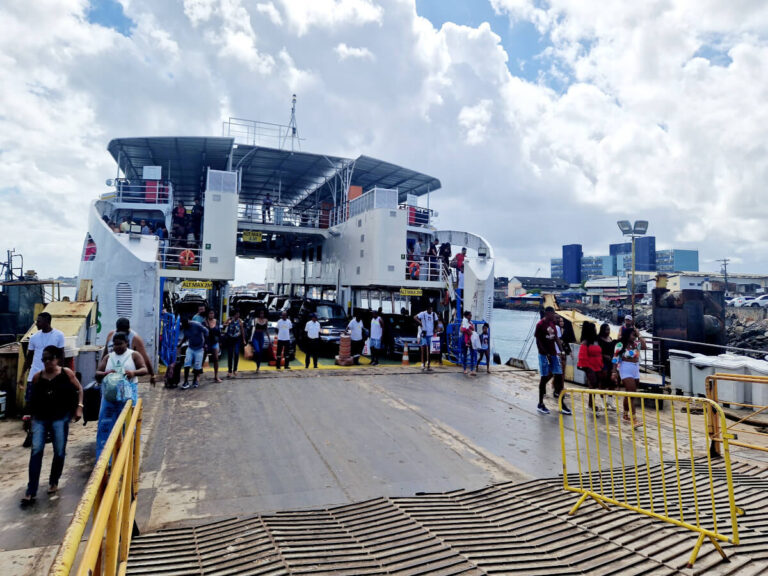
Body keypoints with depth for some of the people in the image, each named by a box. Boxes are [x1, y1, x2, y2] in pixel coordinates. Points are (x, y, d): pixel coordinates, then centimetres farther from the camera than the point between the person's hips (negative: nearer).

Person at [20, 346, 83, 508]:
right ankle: (31, 492, -1)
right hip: (40, 418, 2)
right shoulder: (37, 376, 1)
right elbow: (32, 398, 13)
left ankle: (54, 482, 28)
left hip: (60, 418, -1)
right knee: (36, 451, -6)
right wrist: (31, 416, 12)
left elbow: (79, 389, 4)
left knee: (59, 452, 6)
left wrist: (79, 407, -6)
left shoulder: (66, 373, -4)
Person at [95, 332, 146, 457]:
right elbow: (97, 374, 11)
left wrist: (134, 372, -25)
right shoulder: (108, 357, 15)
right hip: (109, 393, 3)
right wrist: (106, 373, -12)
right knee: (106, 423, 0)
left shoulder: (134, 355, 5)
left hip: (128, 393, -3)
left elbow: (144, 369, -4)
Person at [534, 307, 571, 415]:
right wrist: (546, 354, -16)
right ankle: (540, 404, 10)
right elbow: (538, 341, -13)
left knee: (559, 376, 5)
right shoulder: (540, 324, -12)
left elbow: (556, 338, 14)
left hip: (553, 354, 7)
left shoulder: (553, 324, 10)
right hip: (544, 355, -7)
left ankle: (562, 403, 11)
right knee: (544, 377, -1)